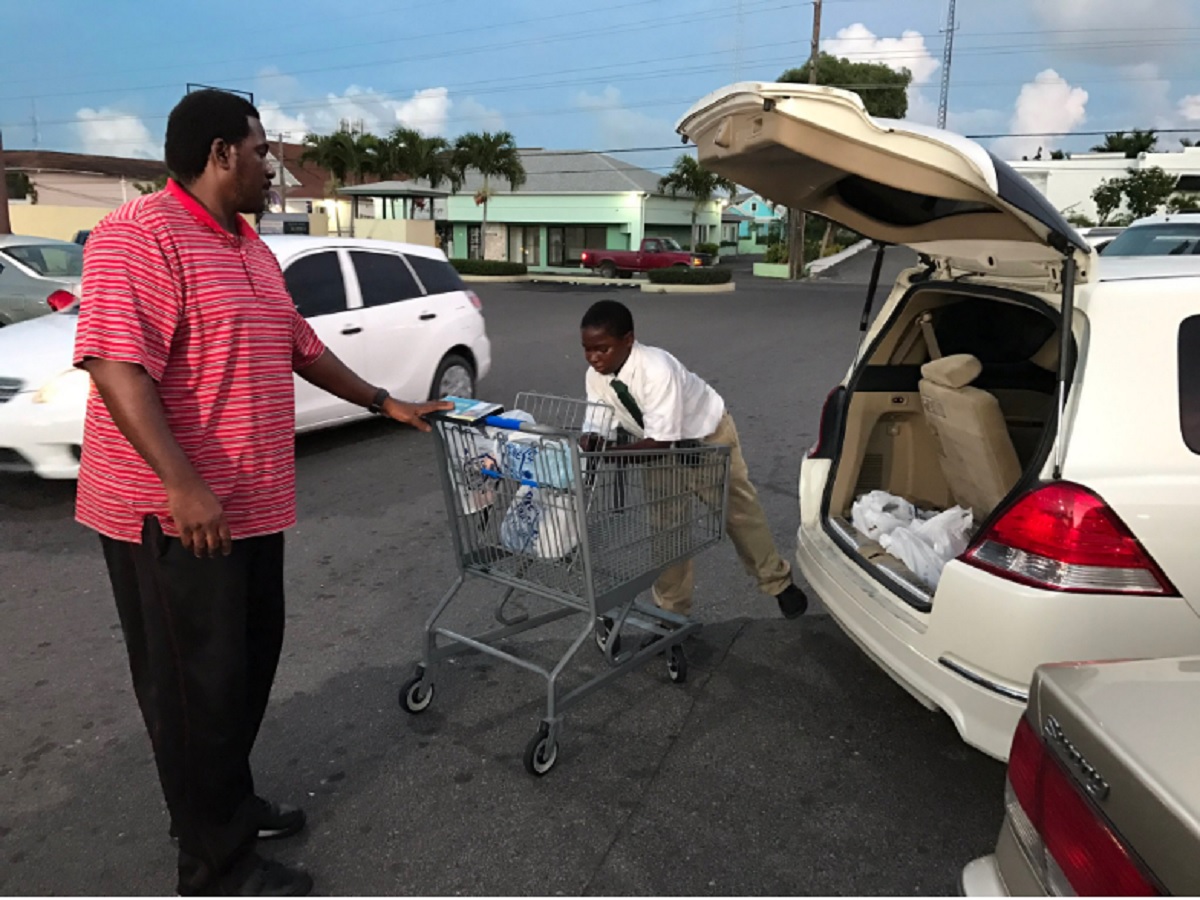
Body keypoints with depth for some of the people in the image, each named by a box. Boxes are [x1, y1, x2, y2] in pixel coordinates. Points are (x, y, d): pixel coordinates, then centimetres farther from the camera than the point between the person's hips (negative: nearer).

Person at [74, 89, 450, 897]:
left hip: (250, 503, 9)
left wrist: (386, 404, 21)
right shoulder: (140, 235, -15)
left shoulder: (251, 248, 15)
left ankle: (230, 802, 38)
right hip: (174, 513, -9)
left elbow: (302, 347, 21)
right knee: (197, 684, 2)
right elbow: (115, 366, -23)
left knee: (250, 664, 18)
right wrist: (182, 485, -29)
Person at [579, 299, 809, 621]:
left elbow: (659, 442, -43)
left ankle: (778, 583, 37)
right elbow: (598, 429, -14)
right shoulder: (596, 377, -22)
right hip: (667, 448, 5)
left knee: (738, 511, 12)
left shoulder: (657, 369, -42)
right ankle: (672, 610, 19)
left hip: (707, 434, -4)